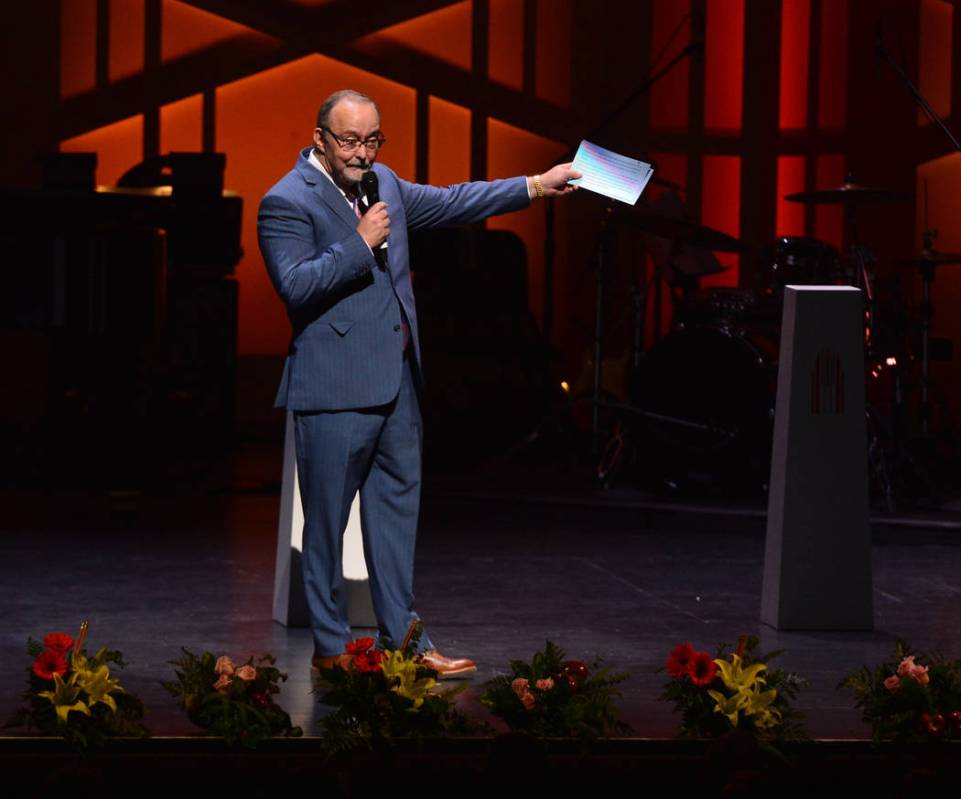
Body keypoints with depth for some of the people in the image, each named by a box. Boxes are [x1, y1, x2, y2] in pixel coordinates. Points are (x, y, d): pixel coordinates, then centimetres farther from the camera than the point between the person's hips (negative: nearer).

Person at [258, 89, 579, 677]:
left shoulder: (382, 183, 13)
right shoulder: (287, 202, -11)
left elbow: (447, 203, 23)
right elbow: (295, 285, -20)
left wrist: (535, 186, 21)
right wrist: (361, 243, -19)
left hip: (396, 380, 8)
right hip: (336, 388, -8)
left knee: (397, 509, 12)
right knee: (328, 522, 1)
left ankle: (403, 641, 20)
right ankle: (331, 647, 11)